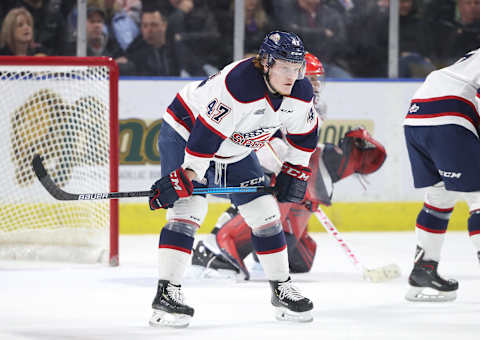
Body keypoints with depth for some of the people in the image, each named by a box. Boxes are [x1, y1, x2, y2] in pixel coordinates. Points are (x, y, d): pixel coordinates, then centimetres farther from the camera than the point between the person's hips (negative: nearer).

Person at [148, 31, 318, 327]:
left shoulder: (300, 94, -14)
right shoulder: (239, 84, -37)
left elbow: (304, 132, 6)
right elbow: (206, 134, -35)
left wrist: (295, 171, 6)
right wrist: (184, 178, -34)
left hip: (236, 150, 7)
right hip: (186, 133, -7)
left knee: (264, 211, 4)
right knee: (189, 206, -22)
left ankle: (282, 289, 18)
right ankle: (167, 292, -23)